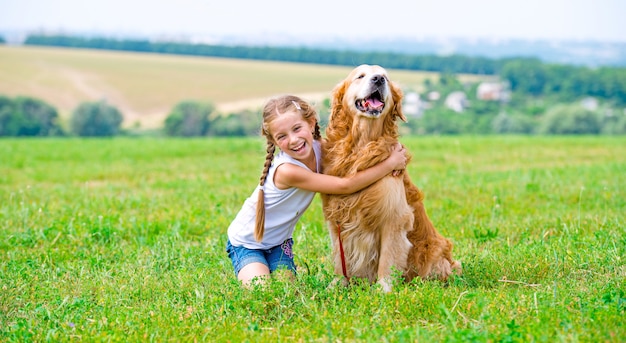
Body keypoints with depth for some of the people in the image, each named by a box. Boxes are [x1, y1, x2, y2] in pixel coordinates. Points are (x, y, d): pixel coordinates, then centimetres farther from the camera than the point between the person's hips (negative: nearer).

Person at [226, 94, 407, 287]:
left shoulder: (319, 148, -16)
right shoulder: (287, 170, -36)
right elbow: (345, 186, -35)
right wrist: (391, 163, -31)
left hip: (279, 241, 6)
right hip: (247, 242, -5)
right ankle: (245, 274, 9)